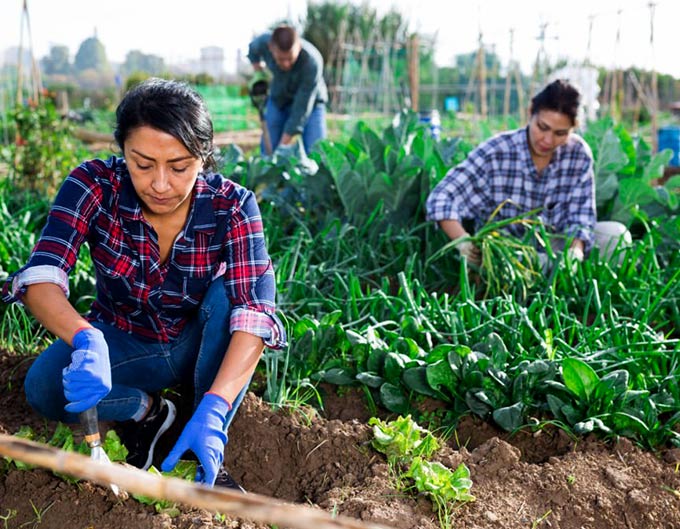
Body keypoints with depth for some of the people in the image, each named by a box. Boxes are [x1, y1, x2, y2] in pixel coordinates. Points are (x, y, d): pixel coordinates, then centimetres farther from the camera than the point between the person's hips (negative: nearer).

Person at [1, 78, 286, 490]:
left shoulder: (232, 205, -24)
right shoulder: (95, 185, -22)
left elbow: (254, 311, -34)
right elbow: (40, 278, -32)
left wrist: (212, 411, -48)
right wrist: (86, 340, -54)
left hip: (201, 346, 0)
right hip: (123, 344, 1)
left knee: (229, 292, -32)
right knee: (44, 386, -29)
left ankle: (210, 456, -19)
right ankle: (146, 410, 0)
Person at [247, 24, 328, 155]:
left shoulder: (312, 62, -37)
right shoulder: (263, 42, -25)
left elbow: (302, 107, -35)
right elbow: (253, 48, 5)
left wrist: (284, 145, -35)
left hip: (310, 101, -3)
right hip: (279, 100, 4)